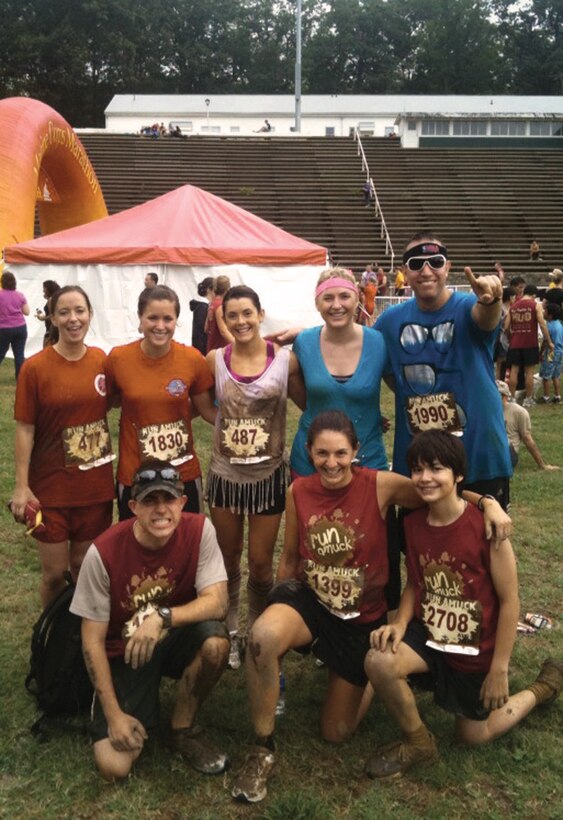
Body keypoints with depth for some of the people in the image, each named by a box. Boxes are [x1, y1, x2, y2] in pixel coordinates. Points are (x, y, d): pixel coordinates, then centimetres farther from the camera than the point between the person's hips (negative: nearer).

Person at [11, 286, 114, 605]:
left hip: (96, 485, 3)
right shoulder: (35, 367, -11)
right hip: (50, 486, -3)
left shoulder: (102, 360, -1)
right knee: (55, 572, 7)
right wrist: (22, 486, -11)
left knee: (84, 568, 15)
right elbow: (25, 429, -8)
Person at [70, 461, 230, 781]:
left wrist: (163, 617, -39)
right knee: (115, 765, -18)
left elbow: (217, 602, -23)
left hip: (175, 640, 2)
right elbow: (93, 641, -14)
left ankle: (184, 728, -3)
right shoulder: (104, 552, -23)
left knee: (216, 640, -33)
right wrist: (114, 714, -16)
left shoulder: (199, 530, -18)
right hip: (124, 653, -1)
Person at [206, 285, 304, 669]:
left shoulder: (285, 360, -7)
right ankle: (230, 634, 36)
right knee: (229, 561, 14)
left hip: (269, 474, -1)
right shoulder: (215, 360, -4)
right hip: (225, 473, 1)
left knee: (261, 565, 7)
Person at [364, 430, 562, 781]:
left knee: (474, 735, 12)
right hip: (428, 633, 4)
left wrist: (499, 669, -11)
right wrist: (400, 624, -14)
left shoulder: (485, 525, -23)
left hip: (477, 648, -4)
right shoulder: (413, 522, -8)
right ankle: (418, 743, 3)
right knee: (378, 662, -25)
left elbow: (509, 600, -15)